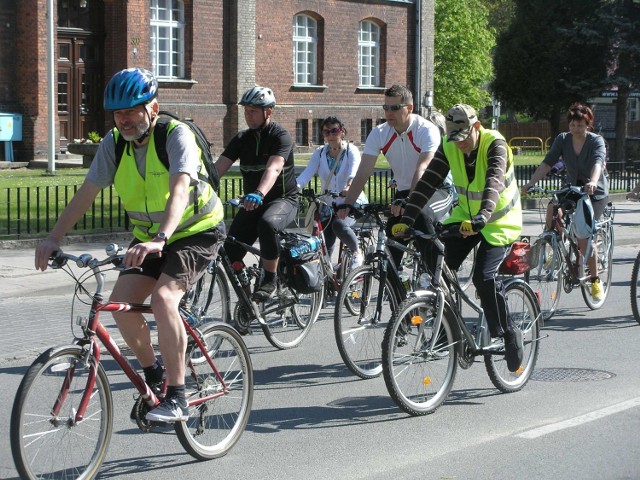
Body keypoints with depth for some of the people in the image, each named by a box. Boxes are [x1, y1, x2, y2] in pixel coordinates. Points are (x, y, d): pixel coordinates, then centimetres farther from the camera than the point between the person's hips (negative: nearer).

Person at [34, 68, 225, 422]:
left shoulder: (176, 135, -23)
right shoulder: (114, 142, -6)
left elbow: (179, 190, -38)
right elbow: (87, 192, -9)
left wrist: (160, 239, -53)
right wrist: (54, 238, -21)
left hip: (196, 231, -6)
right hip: (149, 235, 6)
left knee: (162, 299, -27)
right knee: (121, 302, -12)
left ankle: (176, 398, -19)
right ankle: (153, 374, 12)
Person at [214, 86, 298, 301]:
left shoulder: (280, 136, -12)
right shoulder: (242, 139, 5)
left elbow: (273, 168, -31)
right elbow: (218, 167, -5)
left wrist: (259, 194, -50)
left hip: (283, 199, -6)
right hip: (252, 203, 6)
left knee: (267, 223, -39)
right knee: (230, 253, -11)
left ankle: (270, 280, -23)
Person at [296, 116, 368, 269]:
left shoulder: (351, 151, -8)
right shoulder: (320, 153, 1)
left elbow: (354, 172, -29)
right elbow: (306, 173, -14)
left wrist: (350, 186, -51)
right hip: (328, 206, 4)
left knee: (339, 224, -32)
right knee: (325, 248, -5)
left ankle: (357, 251, -8)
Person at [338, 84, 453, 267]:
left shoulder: (427, 130, -21)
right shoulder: (379, 133, -8)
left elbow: (422, 171, -34)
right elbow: (363, 173, -13)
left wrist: (409, 202, -49)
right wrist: (347, 204, -27)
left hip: (435, 191, -5)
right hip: (403, 192, 5)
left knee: (422, 215, -34)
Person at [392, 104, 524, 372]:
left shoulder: (495, 144, -24)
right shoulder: (449, 147, -10)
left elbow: (494, 182, -40)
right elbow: (429, 181, -16)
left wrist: (480, 218, -57)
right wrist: (407, 219, -28)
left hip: (499, 221, -5)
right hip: (465, 216, 5)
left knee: (483, 278, -21)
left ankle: (509, 334, -1)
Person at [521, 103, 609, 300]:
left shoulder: (597, 141, -15)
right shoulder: (562, 140, -5)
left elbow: (598, 162, -34)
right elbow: (547, 163, -14)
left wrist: (593, 182, -55)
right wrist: (530, 183, -29)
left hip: (596, 193, -3)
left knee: (584, 236, -18)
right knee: (553, 210, -30)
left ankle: (595, 280, 0)